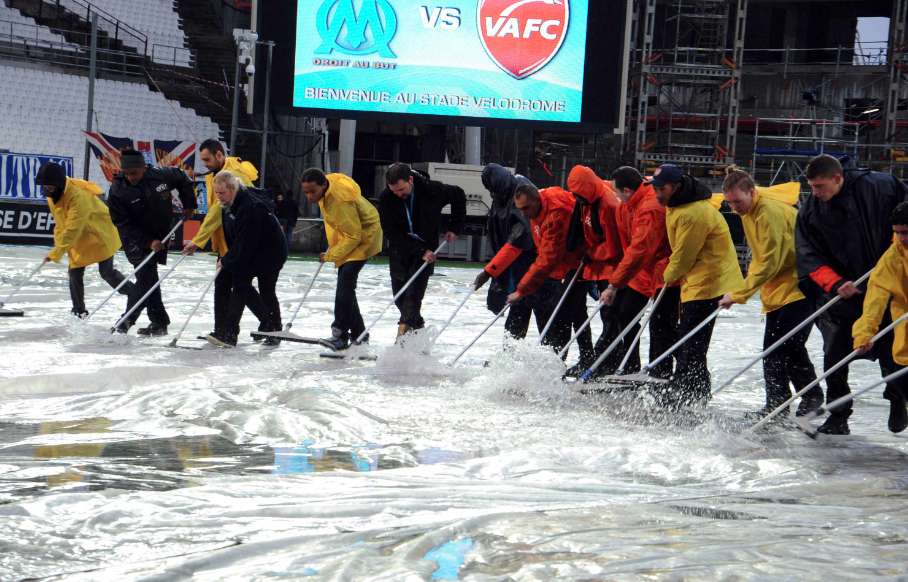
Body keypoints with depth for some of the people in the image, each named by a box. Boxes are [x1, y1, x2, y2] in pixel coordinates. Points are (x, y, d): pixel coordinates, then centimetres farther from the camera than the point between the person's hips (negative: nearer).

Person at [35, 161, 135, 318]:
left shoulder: (78, 196, -34)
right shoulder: (52, 196, -5)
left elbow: (72, 229, -37)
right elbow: (60, 224, 8)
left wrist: (56, 253, -37)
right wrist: (58, 247, -2)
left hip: (101, 234, -8)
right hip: (79, 240, 8)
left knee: (107, 272, -8)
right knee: (75, 273, 4)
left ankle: (134, 294, 13)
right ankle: (79, 311, 17)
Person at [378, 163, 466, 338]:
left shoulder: (432, 190, -20)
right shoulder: (385, 199, -18)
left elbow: (458, 195, 0)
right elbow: (391, 232, -16)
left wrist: (455, 227, -2)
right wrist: (420, 251, -21)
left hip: (426, 248, -2)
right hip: (400, 249, 2)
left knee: (414, 290, -16)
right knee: (399, 291, 5)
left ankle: (405, 327, -20)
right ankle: (417, 325, 25)